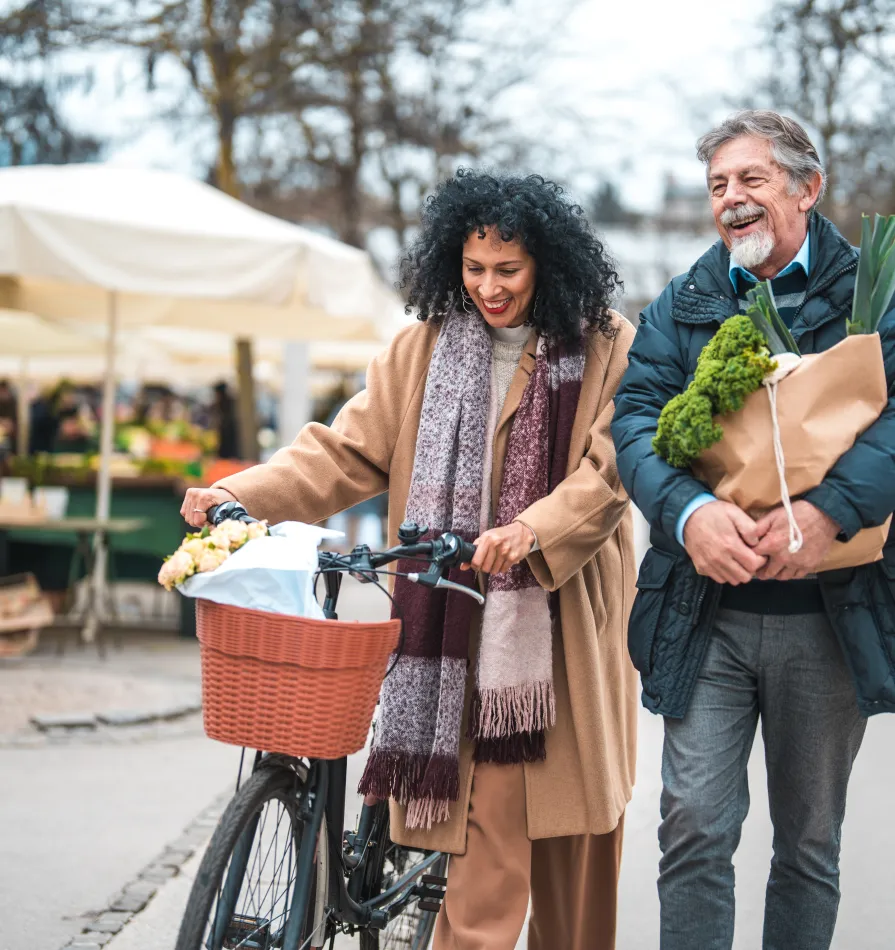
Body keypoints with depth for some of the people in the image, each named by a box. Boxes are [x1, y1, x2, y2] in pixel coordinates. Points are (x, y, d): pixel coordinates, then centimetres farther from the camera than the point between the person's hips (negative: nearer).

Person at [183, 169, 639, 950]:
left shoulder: (609, 349, 1)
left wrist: (533, 530, -27)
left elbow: (611, 468, -9)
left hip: (573, 628, 0)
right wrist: (244, 495, -10)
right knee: (487, 837, -6)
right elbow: (349, 452, 4)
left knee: (576, 833, 9)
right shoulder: (425, 350, 8)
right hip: (470, 629, 1)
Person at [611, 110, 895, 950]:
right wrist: (690, 511, -23)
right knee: (695, 824, -4)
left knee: (811, 839, 11)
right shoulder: (681, 306, 10)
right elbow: (637, 417, -3)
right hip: (705, 610, 1)